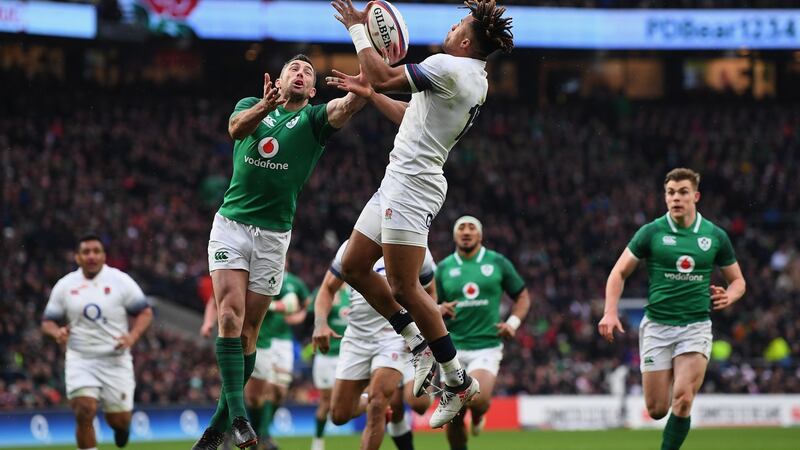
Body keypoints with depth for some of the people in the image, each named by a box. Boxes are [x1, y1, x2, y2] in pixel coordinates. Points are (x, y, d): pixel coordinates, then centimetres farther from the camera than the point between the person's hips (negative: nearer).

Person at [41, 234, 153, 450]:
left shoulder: (120, 281, -1)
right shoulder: (64, 286, 5)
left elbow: (145, 313, 2)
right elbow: (48, 322, 11)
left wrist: (132, 337, -16)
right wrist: (57, 332, -13)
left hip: (115, 360, 0)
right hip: (80, 360, 0)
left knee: (119, 420, 2)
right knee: (84, 412, -18)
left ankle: (121, 425, 41)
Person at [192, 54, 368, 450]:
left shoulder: (313, 119, 5)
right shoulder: (252, 105, 9)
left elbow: (347, 106, -17)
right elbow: (237, 127, -16)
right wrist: (266, 105, -37)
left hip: (273, 235, 0)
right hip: (231, 224, 0)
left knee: (248, 332, 3)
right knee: (230, 316, -17)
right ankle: (238, 412, -21)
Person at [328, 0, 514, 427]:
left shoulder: (448, 67, -16)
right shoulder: (476, 82, 14)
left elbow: (383, 75, -15)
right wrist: (366, 91, 28)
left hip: (411, 183, -10)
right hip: (399, 181, 10)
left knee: (404, 288, -10)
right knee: (354, 268, 13)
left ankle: (457, 379, -4)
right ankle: (419, 345, 16)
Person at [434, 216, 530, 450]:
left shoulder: (498, 263, 3)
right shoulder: (443, 268, 6)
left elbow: (523, 297, 11)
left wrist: (513, 323, -5)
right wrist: (440, 310, -12)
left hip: (487, 346, -2)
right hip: (454, 348, 2)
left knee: (477, 400, -24)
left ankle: (478, 415, 13)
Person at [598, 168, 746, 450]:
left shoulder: (715, 236, 2)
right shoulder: (652, 232, -2)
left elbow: (737, 280, 13)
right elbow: (619, 272, 3)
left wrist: (729, 296, -11)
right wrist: (610, 312, -11)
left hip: (696, 326, 0)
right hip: (657, 326, 0)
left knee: (683, 401, -17)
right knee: (657, 410, 1)